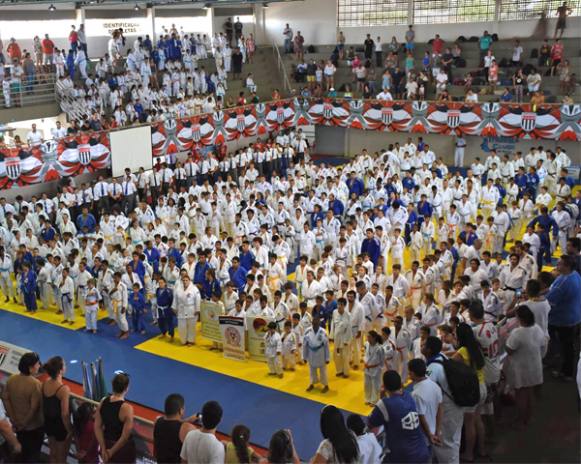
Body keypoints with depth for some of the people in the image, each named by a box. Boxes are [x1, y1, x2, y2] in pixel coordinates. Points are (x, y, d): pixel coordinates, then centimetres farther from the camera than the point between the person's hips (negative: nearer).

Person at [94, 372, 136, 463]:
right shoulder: (126, 408, -26)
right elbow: (125, 436, -25)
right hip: (122, 448, -6)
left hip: (107, 444, 6)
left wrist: (103, 449, -5)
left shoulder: (103, 402, -9)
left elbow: (97, 427, -6)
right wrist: (112, 451, -12)